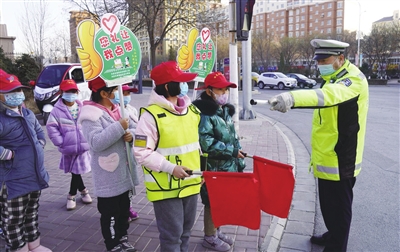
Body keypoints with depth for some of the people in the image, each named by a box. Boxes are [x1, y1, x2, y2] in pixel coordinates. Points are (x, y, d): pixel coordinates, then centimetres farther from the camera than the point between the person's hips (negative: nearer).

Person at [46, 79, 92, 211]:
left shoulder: (83, 108, -1)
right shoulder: (57, 110, -7)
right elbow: (51, 128, -8)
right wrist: (61, 143, -11)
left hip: (82, 146, 1)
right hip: (68, 148, -1)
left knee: (77, 171, 7)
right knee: (74, 171, 11)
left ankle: (72, 195, 28)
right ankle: (83, 190, 32)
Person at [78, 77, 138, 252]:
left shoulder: (118, 109, 8)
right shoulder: (91, 115, -17)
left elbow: (132, 128, 13)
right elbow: (95, 143, -27)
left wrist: (131, 133, -10)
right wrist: (119, 127, -27)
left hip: (123, 171, 8)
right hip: (108, 175, -8)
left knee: (123, 208, 21)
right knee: (110, 213, 6)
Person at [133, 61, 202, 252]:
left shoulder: (190, 110, 6)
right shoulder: (151, 115, -17)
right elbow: (141, 152, -18)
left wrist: (200, 168, 12)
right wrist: (170, 168, -23)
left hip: (190, 183, 7)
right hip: (166, 187, -7)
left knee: (185, 231, 21)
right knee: (172, 234, 6)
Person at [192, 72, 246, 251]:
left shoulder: (225, 110, 11)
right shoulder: (203, 113, -16)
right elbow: (205, 142, -25)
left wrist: (239, 162, 15)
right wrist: (231, 151, -19)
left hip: (228, 166, 8)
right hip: (213, 168, -8)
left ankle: (216, 231, 37)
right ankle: (209, 237, 24)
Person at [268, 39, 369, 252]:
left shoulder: (353, 79, -19)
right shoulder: (333, 79, 14)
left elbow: (328, 95, -41)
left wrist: (292, 98, -58)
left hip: (340, 159, -10)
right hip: (327, 157, 10)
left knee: (338, 206, 4)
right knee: (327, 203, 23)